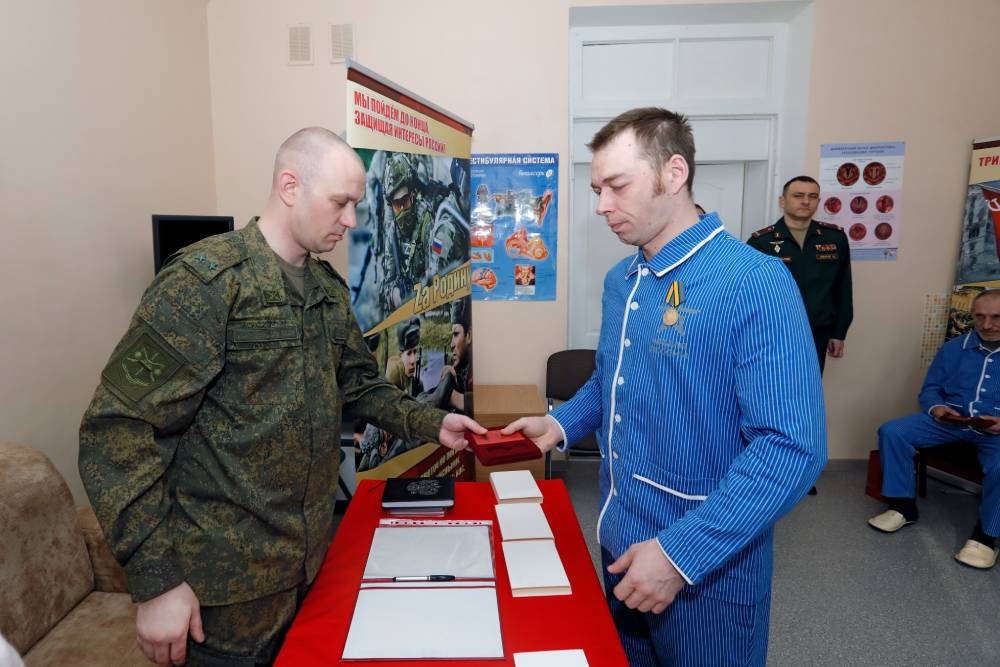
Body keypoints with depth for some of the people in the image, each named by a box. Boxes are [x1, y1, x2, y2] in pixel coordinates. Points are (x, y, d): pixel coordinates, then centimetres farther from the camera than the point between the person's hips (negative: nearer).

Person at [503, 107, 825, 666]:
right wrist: (562, 423, 0)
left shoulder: (754, 284, -21)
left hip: (706, 565, -7)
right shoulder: (621, 280, 4)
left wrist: (683, 553, -27)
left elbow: (792, 448, -26)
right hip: (621, 541, 7)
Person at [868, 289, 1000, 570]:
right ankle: (903, 506, -7)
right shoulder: (953, 348, 14)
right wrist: (936, 408, -8)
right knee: (892, 431, -17)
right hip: (950, 420, 4)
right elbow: (930, 389, 16)